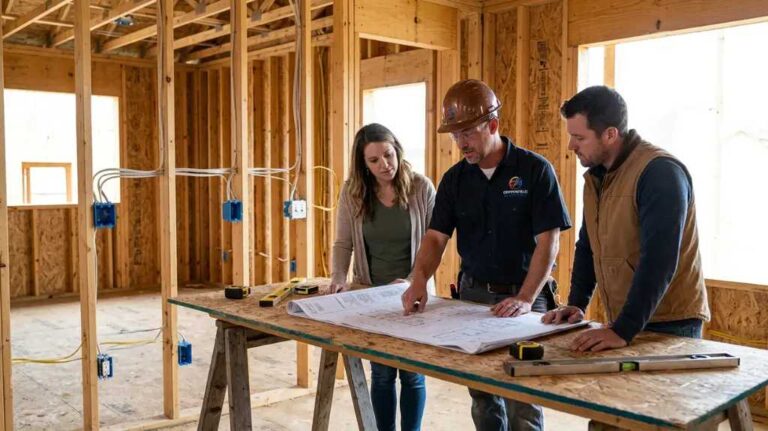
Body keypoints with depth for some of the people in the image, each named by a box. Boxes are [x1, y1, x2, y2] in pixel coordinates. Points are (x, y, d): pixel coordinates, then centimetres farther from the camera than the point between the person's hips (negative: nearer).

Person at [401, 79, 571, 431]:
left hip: (523, 297, -4)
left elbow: (548, 241, -13)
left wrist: (525, 299, -23)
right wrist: (419, 280, -18)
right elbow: (436, 236, 0)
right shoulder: (455, 178, 3)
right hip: (473, 294, 4)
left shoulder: (535, 170, -10)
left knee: (522, 399, -2)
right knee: (482, 396, 12)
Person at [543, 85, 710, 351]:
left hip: (669, 326, -7)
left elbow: (658, 261, -26)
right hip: (621, 323, 7)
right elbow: (588, 245, 15)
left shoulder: (661, 172, -19)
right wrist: (576, 304, 5)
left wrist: (623, 331, -30)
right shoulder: (596, 175, 7)